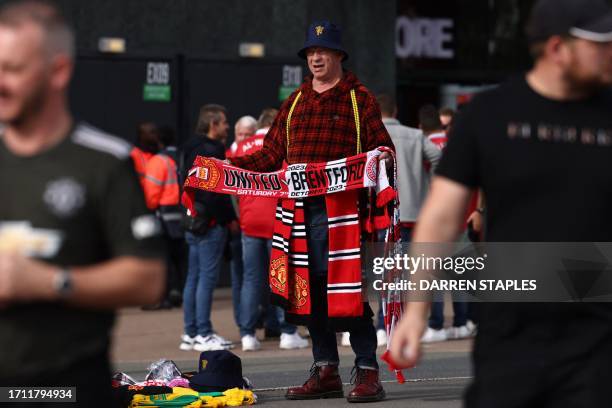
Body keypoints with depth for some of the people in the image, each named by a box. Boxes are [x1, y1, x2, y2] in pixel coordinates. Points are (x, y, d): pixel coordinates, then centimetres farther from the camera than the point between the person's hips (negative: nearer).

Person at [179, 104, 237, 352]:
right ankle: (203, 334, -7)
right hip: (211, 223, -10)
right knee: (207, 277, -7)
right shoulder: (211, 151, -14)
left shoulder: (191, 150, 16)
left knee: (194, 278, 12)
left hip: (193, 220, 10)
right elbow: (216, 191, -19)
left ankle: (190, 333, 15)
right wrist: (230, 219, -11)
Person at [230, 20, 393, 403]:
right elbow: (272, 155, 21)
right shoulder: (296, 102, 20)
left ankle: (368, 372, -4)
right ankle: (326, 371, 16)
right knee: (313, 289, 7)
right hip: (299, 209, 6)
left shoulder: (358, 98, 4)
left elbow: (381, 149, -3)